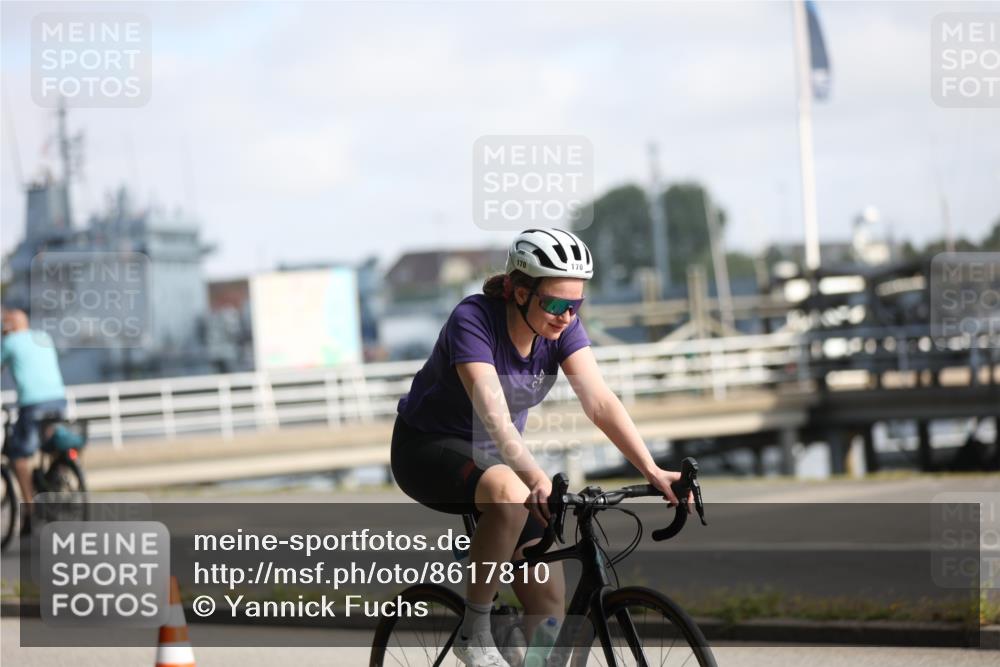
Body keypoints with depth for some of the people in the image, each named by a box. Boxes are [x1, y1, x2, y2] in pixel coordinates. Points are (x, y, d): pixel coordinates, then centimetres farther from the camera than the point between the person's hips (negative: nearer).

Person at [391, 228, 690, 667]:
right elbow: (492, 411, -40)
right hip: (430, 449, -6)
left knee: (550, 606, -6)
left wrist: (652, 471, -34)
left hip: (496, 457, 6)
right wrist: (534, 476, -55)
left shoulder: (562, 329, -11)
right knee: (510, 495, -39)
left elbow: (600, 401, -21)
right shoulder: (473, 319, -27)